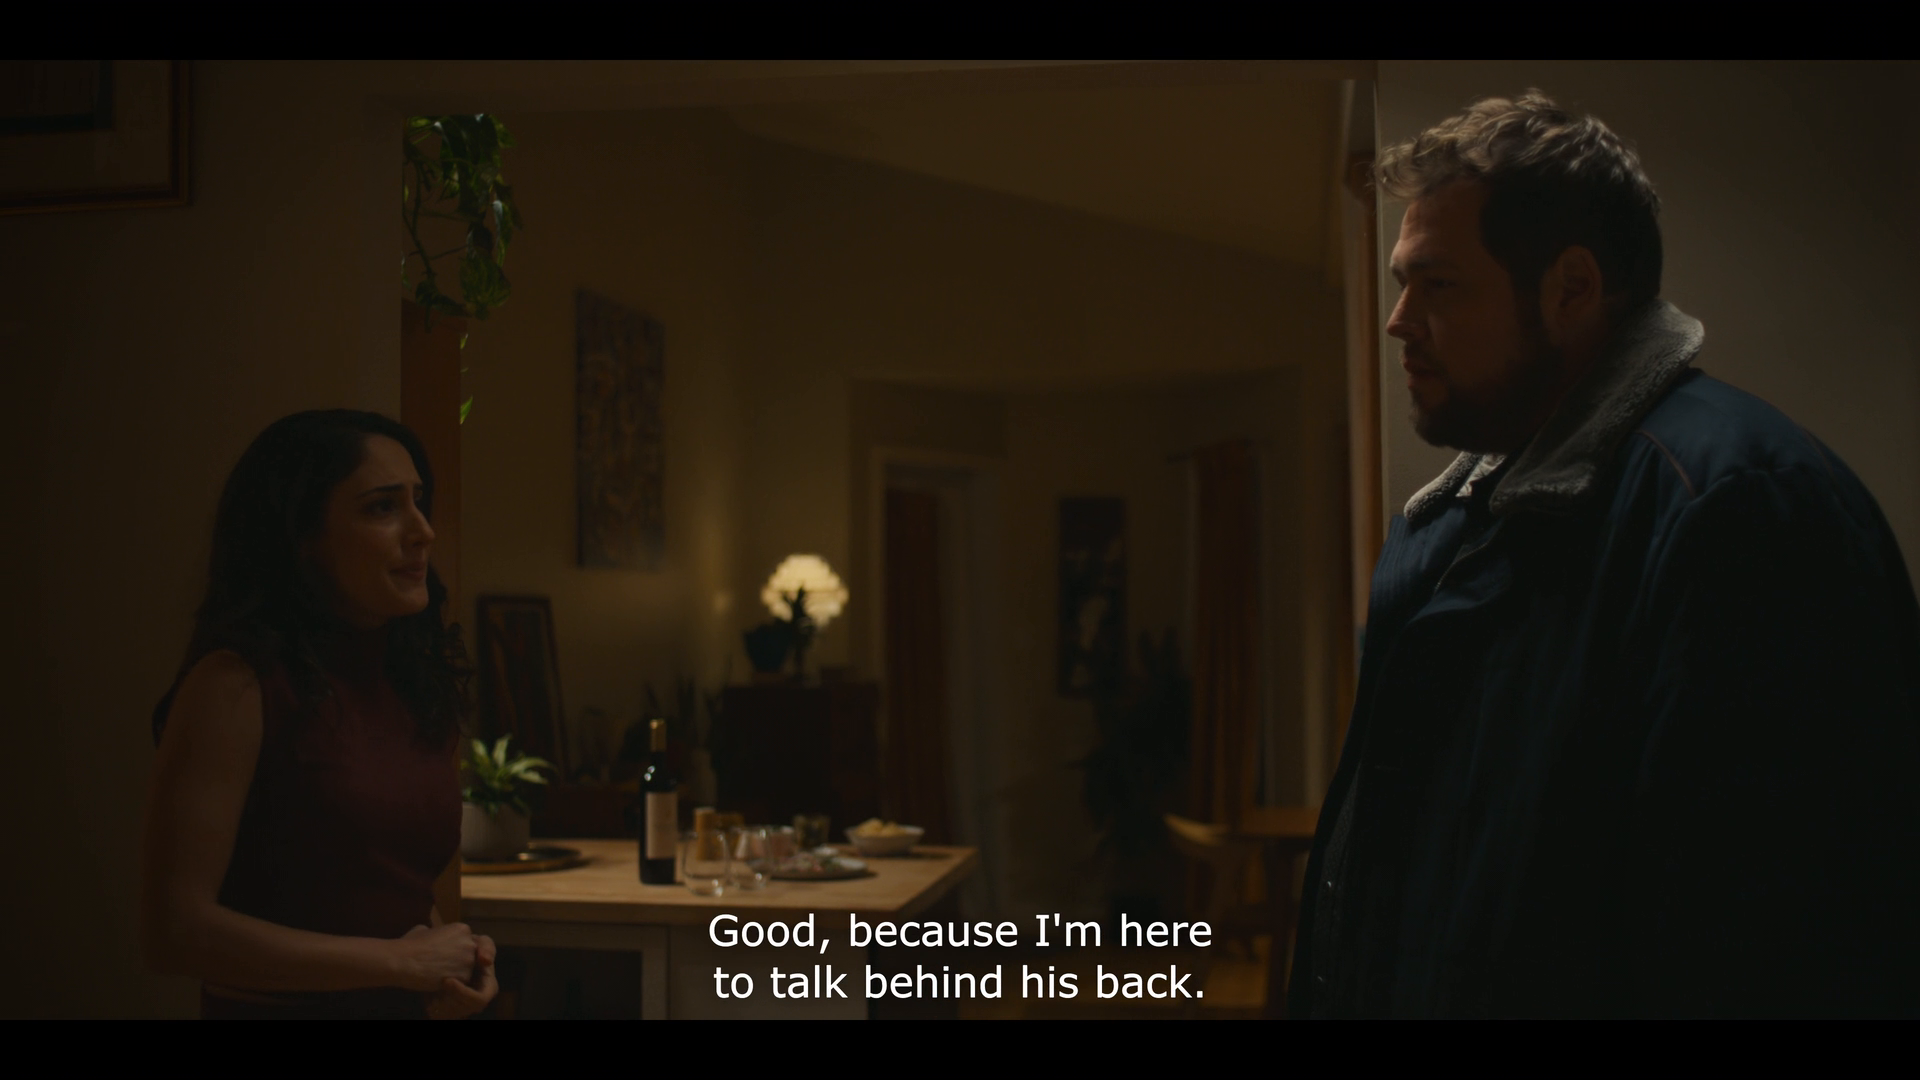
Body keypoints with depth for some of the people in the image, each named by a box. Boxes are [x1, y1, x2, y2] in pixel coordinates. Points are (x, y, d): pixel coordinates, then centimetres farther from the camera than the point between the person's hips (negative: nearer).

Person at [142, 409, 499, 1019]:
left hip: (409, 1005, 6)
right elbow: (175, 931, -20)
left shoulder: (413, 687, 2)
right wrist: (403, 962, -17)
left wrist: (460, 960, -6)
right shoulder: (235, 687, -17)